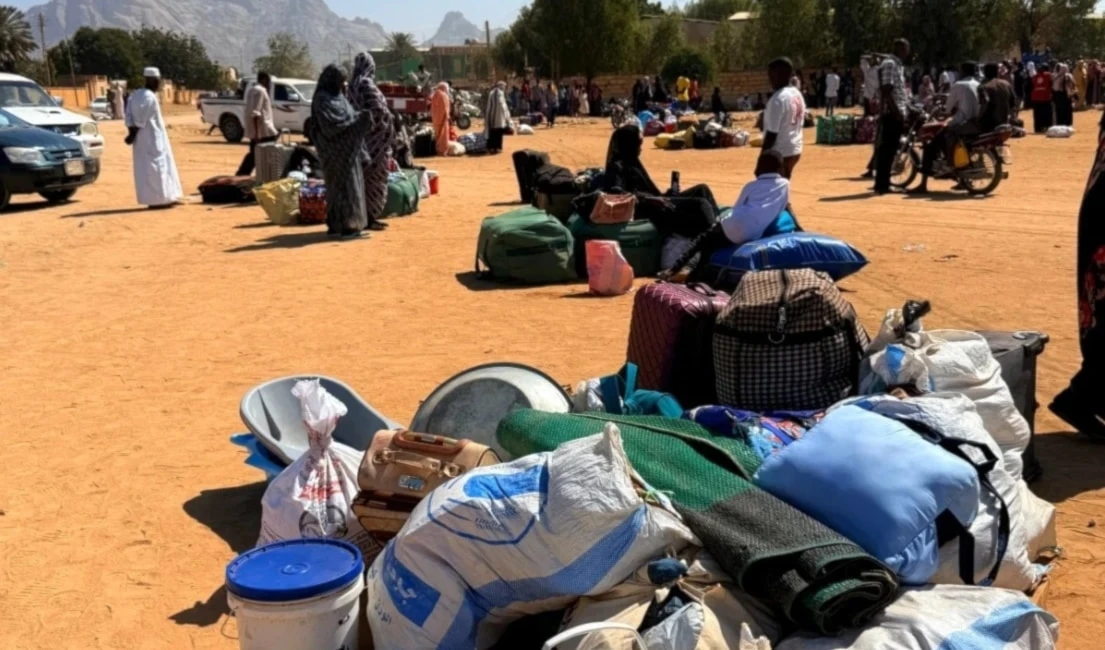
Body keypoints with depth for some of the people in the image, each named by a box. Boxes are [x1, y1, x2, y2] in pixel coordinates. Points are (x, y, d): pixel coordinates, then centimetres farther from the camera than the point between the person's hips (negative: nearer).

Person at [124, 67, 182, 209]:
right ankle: (160, 199, -3)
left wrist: (132, 133, 0)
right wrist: (134, 134, -12)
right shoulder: (150, 97, -16)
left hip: (141, 139, 9)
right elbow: (141, 119, -20)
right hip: (153, 138, -9)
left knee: (144, 168, 9)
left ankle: (151, 198, 13)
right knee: (157, 166, -4)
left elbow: (129, 117, 6)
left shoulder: (135, 95, 12)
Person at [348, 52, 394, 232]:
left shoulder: (354, 84, 11)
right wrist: (390, 124, -4)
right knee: (372, 176, -3)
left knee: (368, 177, 13)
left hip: (362, 135, 9)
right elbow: (377, 110, -19)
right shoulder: (366, 84, -16)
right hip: (374, 136, -9)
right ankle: (368, 218, 1)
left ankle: (369, 216, 18)